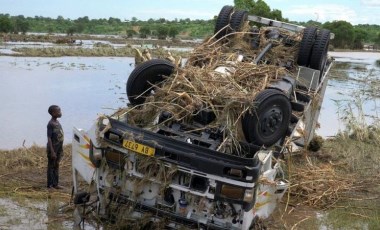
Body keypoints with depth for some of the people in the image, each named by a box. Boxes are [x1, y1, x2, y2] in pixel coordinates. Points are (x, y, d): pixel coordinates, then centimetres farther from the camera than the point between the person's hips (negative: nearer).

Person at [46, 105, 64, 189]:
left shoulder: (57, 122, 9)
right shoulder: (50, 124, -17)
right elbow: (49, 138, -19)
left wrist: (61, 149, 17)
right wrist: (52, 151, -21)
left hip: (58, 148, 8)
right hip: (53, 148, -8)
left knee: (56, 165, 13)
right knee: (51, 166, 1)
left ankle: (55, 184, 22)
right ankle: (50, 185, 8)